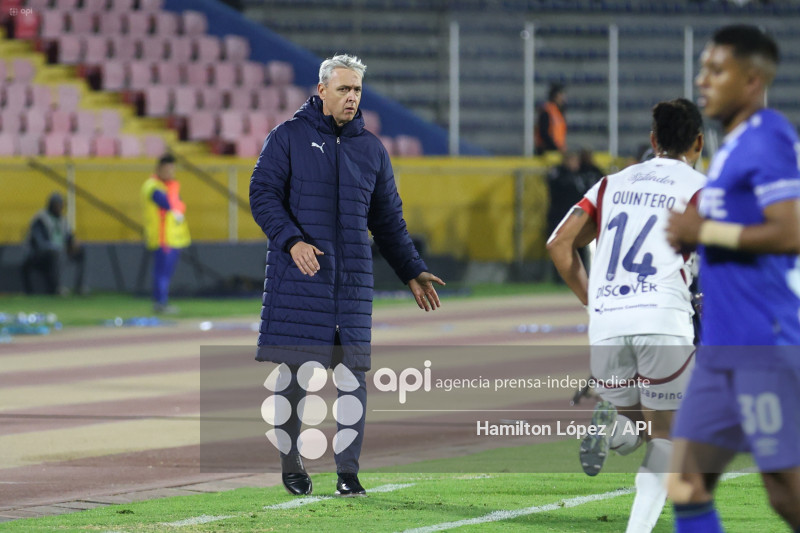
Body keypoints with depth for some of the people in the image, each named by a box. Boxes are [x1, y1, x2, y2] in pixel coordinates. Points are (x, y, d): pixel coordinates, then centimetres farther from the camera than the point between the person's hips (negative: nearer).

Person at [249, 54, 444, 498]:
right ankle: (291, 466, 9)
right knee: (291, 374, -3)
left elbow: (388, 220, 21)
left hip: (352, 279, 3)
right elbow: (263, 195, -4)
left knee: (352, 374, -2)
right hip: (297, 276, -3)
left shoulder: (371, 149, 15)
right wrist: (291, 240, -19)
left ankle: (348, 472, 2)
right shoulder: (289, 137, 3)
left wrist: (412, 271, 14)